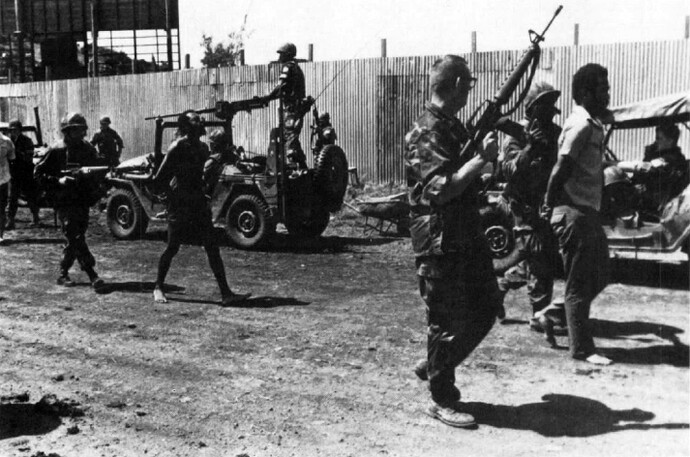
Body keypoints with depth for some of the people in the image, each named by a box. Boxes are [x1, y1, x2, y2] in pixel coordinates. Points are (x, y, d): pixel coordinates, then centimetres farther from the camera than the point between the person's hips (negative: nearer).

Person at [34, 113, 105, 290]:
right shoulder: (56, 151, -4)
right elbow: (38, 173, -2)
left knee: (75, 240, 9)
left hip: (83, 201, 5)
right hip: (65, 202, -5)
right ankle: (92, 275, -15)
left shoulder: (88, 149, 8)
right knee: (76, 238, -12)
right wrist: (58, 181, -17)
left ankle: (63, 273, 23)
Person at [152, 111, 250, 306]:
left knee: (212, 248, -1)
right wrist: (176, 194, -10)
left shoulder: (202, 148, 9)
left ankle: (226, 294, -4)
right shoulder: (177, 148, -11)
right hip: (180, 205, -6)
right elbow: (159, 179, -10)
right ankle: (158, 288, 25)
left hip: (199, 203, 6)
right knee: (172, 248, 4)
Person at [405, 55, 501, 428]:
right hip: (440, 243, -9)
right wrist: (482, 157, -20)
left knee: (487, 307, 16)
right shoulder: (426, 133, -16)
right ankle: (441, 400, 17)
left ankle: (435, 367, 29)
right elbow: (441, 189, -26)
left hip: (466, 236, 9)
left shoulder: (453, 127, 13)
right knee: (448, 322, 1)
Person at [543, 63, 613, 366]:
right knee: (580, 284, -1)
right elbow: (560, 171, -20)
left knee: (599, 276, 16)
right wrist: (550, 205, -11)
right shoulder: (581, 125, -16)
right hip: (574, 214, -10)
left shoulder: (592, 124, 15)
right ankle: (582, 349, 9)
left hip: (588, 213, 10)